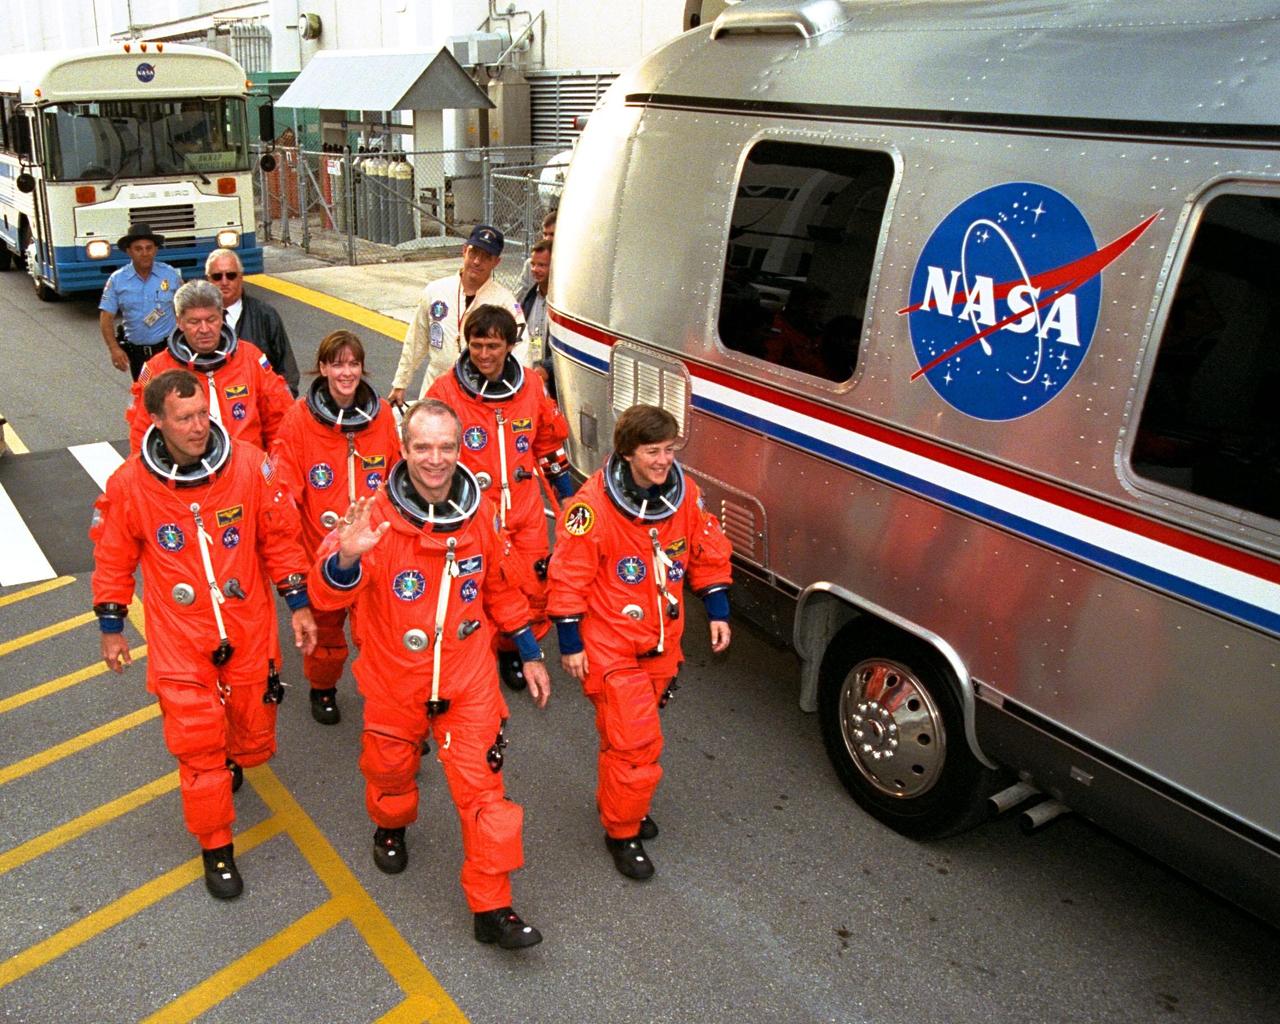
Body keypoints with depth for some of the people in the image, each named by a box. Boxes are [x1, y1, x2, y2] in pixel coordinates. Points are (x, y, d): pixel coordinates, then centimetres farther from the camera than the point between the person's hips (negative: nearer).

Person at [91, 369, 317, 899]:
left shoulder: (249, 465, -12)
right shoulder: (129, 483, -11)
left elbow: (280, 538, -1)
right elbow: (114, 559, 3)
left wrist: (299, 604, 1)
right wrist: (112, 628, 9)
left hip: (248, 631, 1)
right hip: (178, 642, -1)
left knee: (255, 736, 15)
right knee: (197, 746, 3)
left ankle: (231, 761, 52)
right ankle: (216, 847, 24)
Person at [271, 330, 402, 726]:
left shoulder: (381, 415, -1)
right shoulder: (299, 418, -10)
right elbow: (283, 487, -8)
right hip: (320, 547, -1)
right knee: (324, 624, 16)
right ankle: (322, 689, 41)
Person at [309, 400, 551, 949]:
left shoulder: (479, 512, -7)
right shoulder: (376, 517, -18)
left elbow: (500, 587, 8)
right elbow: (325, 595, -30)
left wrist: (530, 654, 11)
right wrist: (346, 558, -52)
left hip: (469, 680, 1)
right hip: (395, 682, -1)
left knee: (482, 787, 1)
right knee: (391, 770, 21)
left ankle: (492, 907, 15)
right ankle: (390, 828, 56)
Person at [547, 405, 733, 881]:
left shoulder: (685, 493, -5)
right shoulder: (593, 504, -20)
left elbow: (708, 553, 10)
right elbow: (569, 577, -14)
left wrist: (717, 612, 7)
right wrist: (570, 645, -11)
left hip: (661, 643, 5)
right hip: (610, 647, -5)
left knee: (635, 733, 20)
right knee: (635, 740, -5)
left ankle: (618, 802, 44)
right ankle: (622, 831, 16)